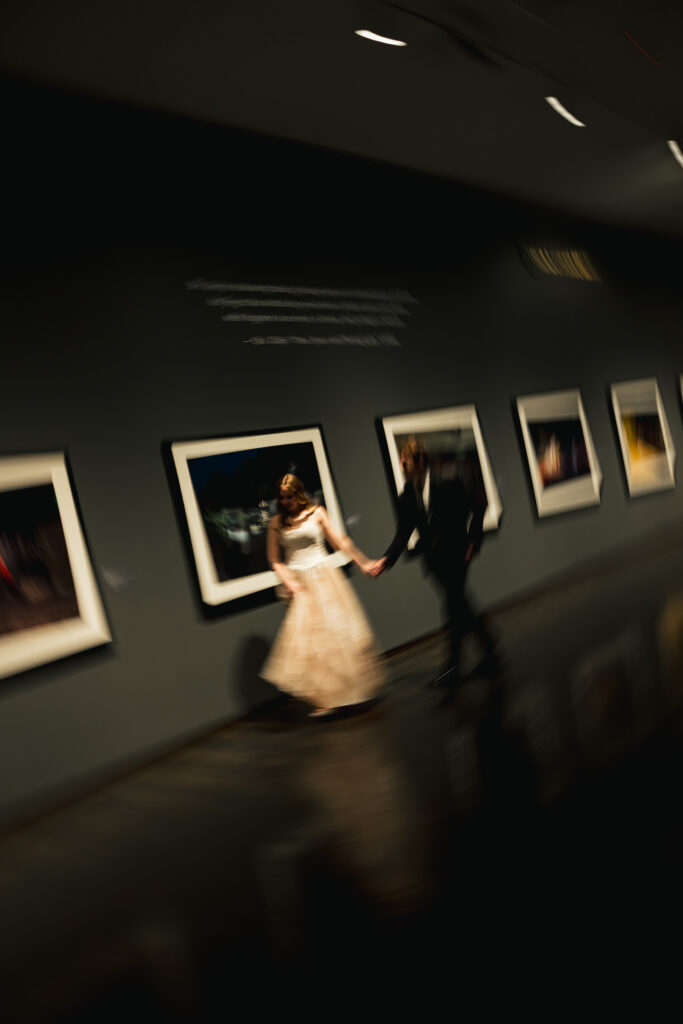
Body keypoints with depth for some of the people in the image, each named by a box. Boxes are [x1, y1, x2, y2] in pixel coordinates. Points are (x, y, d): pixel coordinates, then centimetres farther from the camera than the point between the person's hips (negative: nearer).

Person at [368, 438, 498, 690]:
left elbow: (477, 507, -2)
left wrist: (473, 540, -5)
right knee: (459, 606, 11)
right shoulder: (407, 496, 3)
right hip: (434, 558, 5)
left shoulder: (448, 482, -10)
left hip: (456, 553, -5)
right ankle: (489, 647, 29)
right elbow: (403, 534, 2)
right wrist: (385, 560, -10)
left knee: (453, 606, -9)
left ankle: (453, 665, 0)